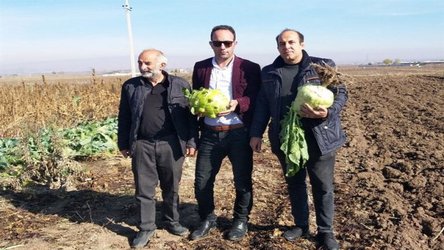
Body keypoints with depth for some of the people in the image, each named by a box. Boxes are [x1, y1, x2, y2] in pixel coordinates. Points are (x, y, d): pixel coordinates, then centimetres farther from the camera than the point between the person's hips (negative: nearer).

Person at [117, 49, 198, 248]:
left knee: (171, 187, 12)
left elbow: (190, 115, 2)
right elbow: (124, 118, 9)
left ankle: (172, 222, 31)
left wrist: (191, 141, -1)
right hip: (142, 145, 1)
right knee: (144, 189, 7)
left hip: (171, 144, -1)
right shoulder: (130, 86, 5)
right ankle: (146, 228, 22)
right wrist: (123, 144, 9)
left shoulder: (180, 85, 1)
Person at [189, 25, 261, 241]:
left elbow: (257, 100, -4)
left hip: (239, 134, -2)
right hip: (210, 134, 3)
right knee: (201, 181, 8)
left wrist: (237, 104, -22)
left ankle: (241, 221, 31)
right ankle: (207, 219, 30)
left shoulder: (250, 68, 0)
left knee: (242, 181, 9)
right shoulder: (200, 68, 9)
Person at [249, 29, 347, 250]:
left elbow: (340, 93, -3)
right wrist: (256, 133, 4)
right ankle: (300, 225, 33)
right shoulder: (269, 73, 8)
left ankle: (325, 232, 22)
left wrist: (327, 112, -22)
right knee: (294, 183, 15)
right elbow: (262, 105, 10)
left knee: (322, 186, 6)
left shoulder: (323, 66, -1)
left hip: (318, 138, -2)